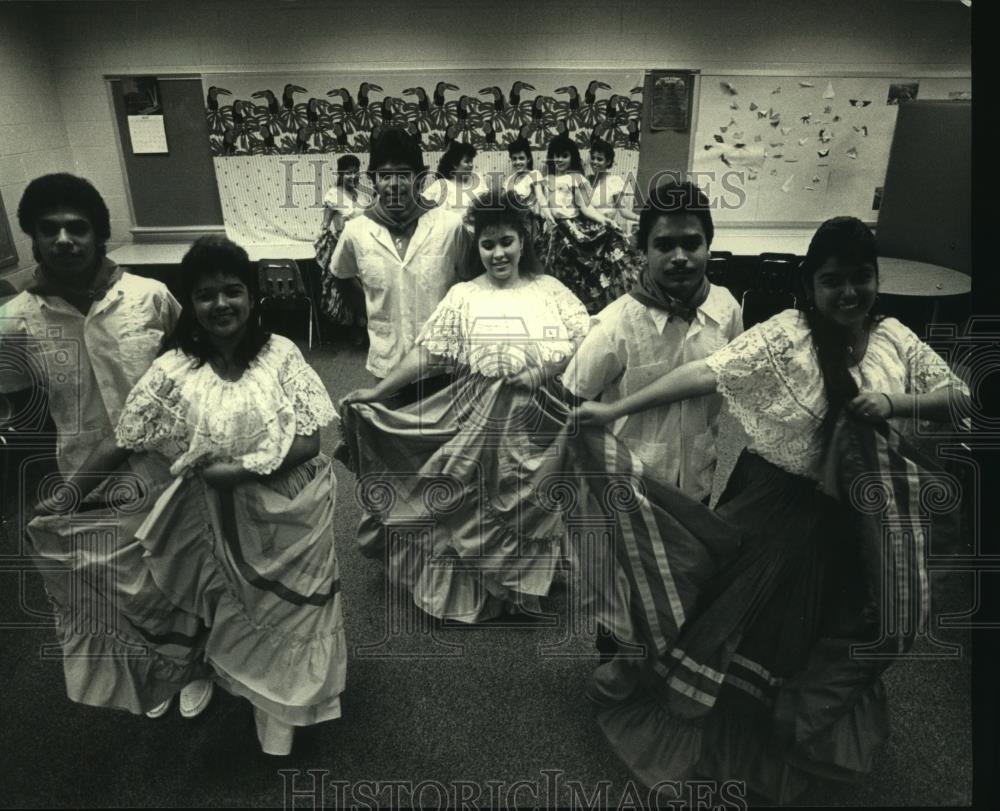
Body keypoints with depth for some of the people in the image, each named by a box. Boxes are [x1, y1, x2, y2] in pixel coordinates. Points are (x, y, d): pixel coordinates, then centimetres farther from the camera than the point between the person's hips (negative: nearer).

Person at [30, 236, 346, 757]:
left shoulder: (281, 354, -11)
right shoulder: (173, 372, -11)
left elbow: (310, 440, -15)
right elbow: (122, 441, -6)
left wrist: (244, 467, -24)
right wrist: (68, 493, -12)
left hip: (295, 515, 0)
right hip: (235, 525, 0)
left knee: (290, 613, 17)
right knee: (244, 613, 20)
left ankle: (290, 701, 44)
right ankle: (259, 698, 48)